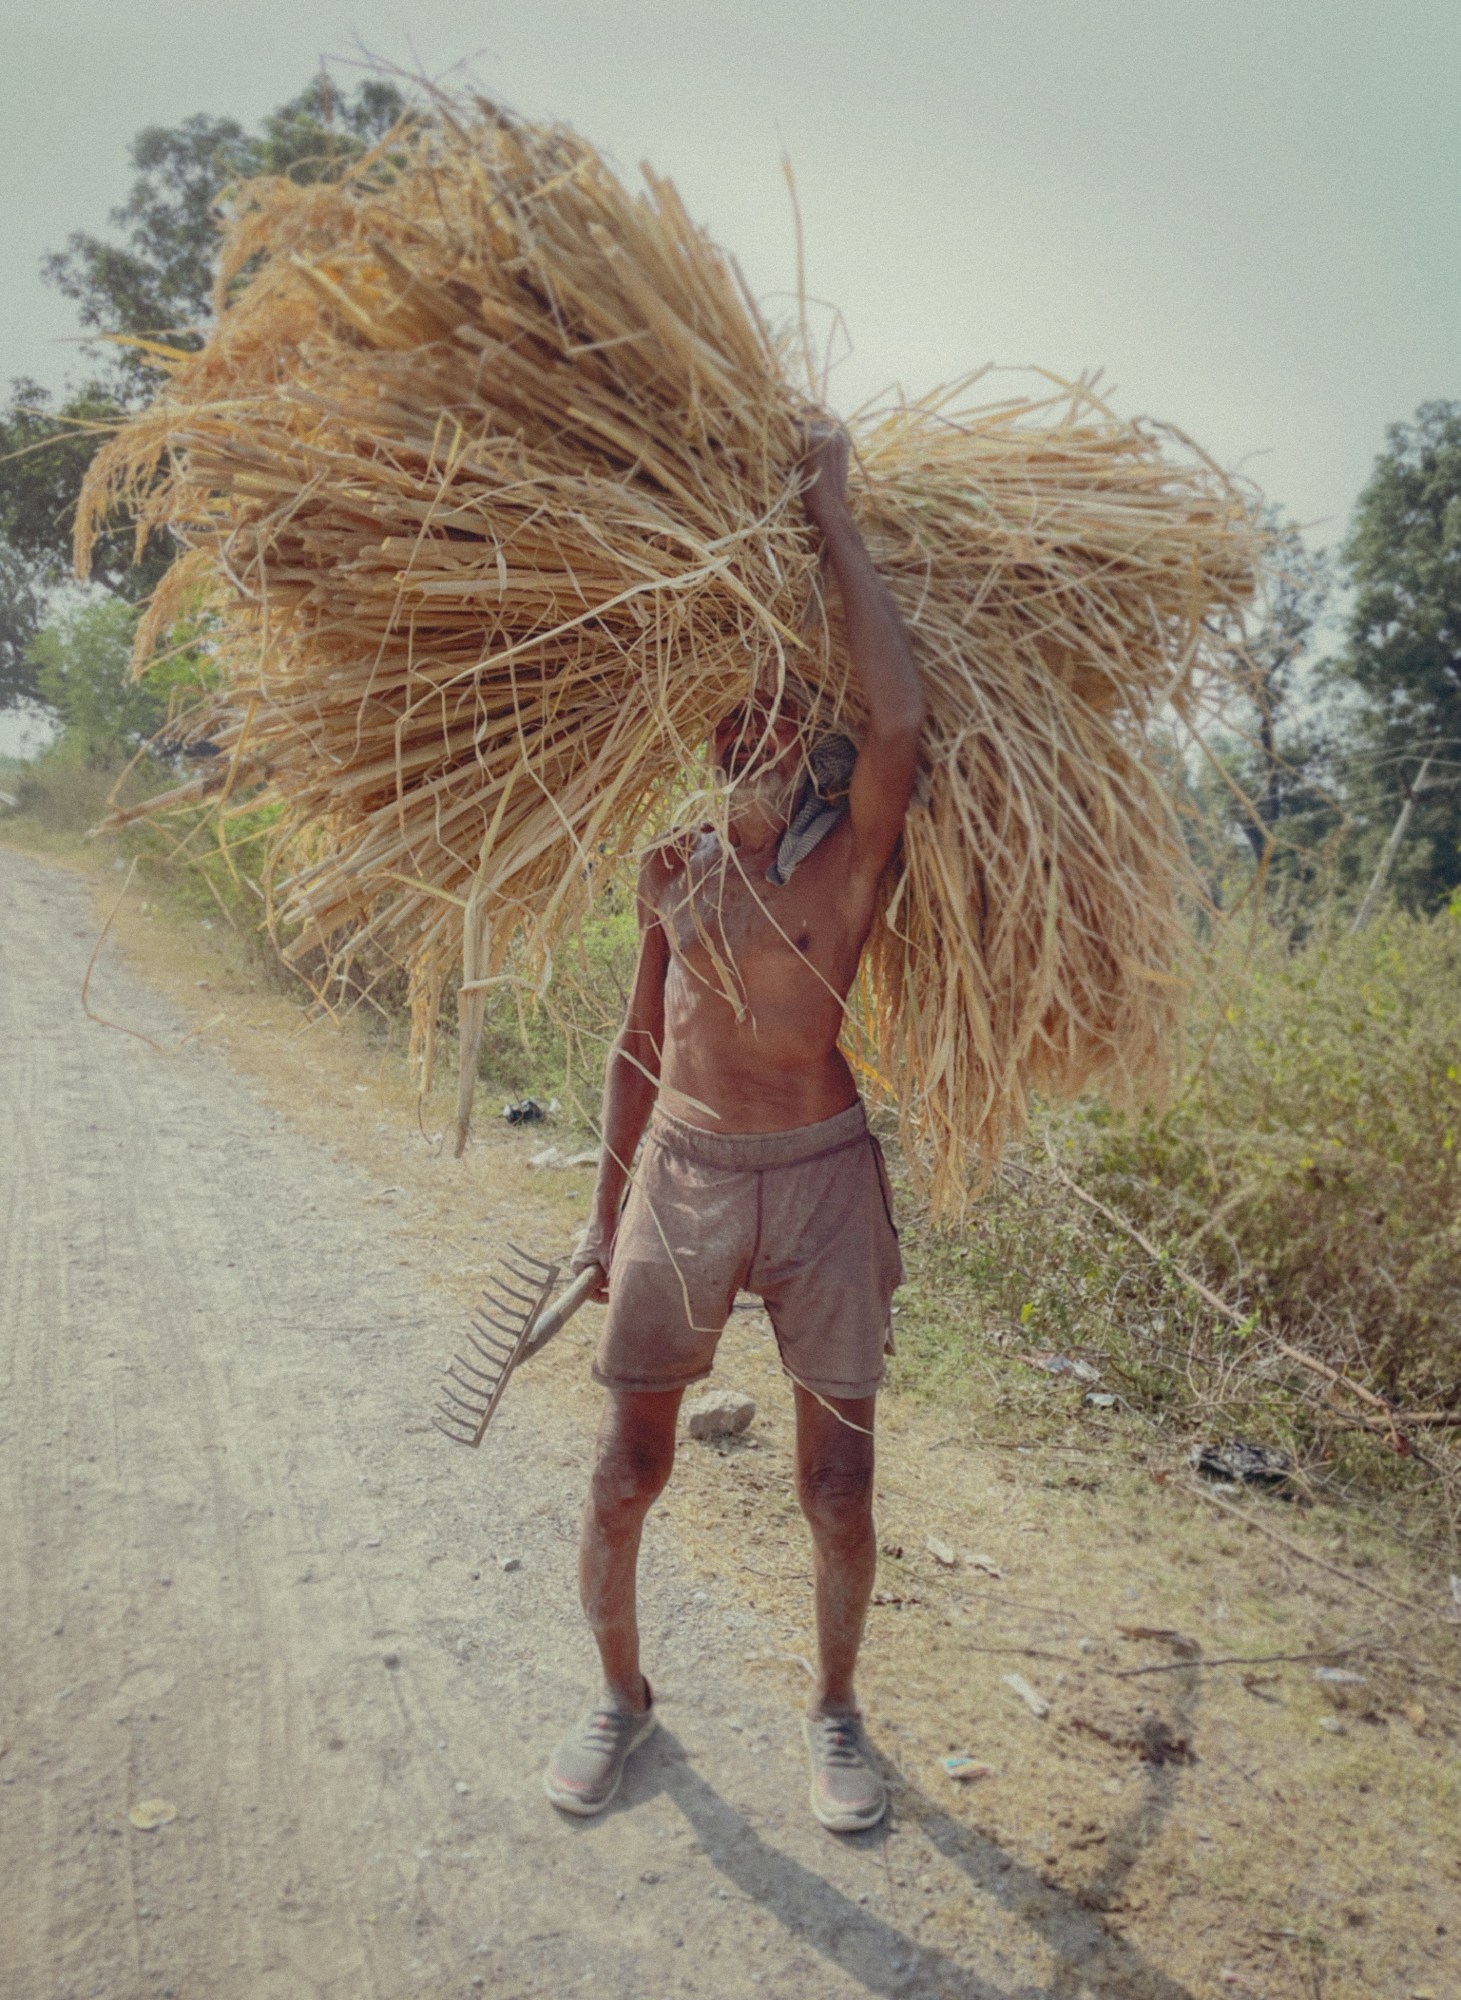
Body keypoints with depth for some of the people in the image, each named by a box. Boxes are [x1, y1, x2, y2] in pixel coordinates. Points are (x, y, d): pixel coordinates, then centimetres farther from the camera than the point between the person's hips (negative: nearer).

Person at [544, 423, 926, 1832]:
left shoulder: (852, 854, -6)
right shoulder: (673, 870, 5)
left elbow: (900, 721, -27)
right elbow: (642, 1045, 12)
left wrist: (832, 515, -18)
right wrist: (606, 1209, 14)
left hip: (821, 1182, -2)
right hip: (682, 1175, 3)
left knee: (838, 1485, 8)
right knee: (627, 1468, 9)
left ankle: (834, 1710, 35)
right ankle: (620, 1693, 36)